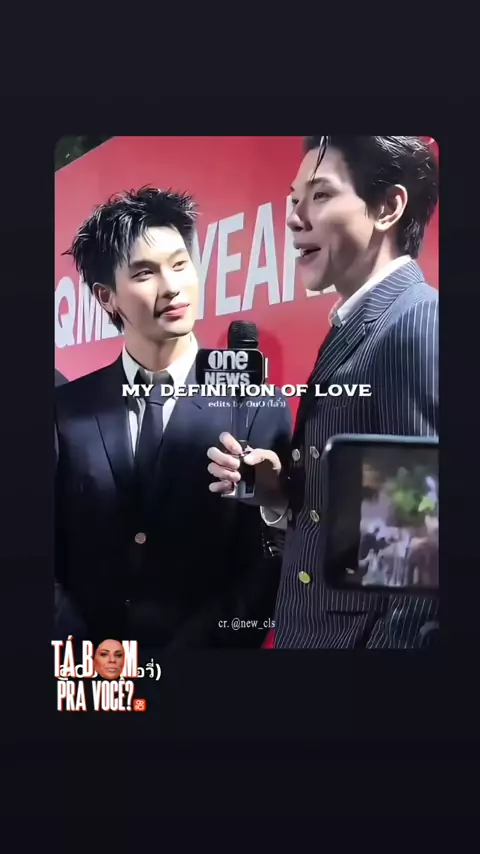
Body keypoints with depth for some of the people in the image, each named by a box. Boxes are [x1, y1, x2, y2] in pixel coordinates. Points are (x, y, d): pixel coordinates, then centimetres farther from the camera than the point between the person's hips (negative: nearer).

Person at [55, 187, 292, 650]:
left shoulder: (259, 411, -10)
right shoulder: (66, 410, -4)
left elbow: (265, 568, -10)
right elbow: (51, 557, -2)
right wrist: (88, 656, -12)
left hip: (204, 641, -1)